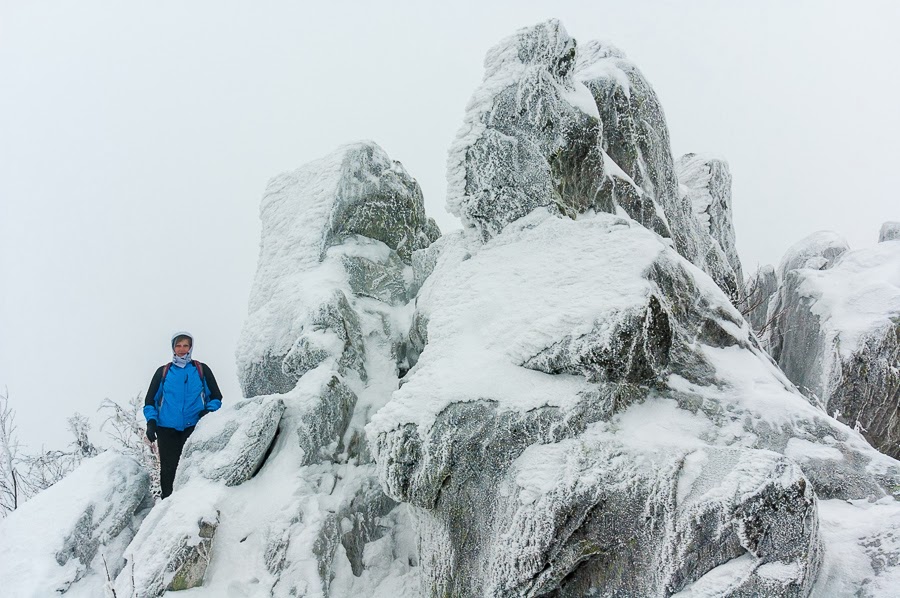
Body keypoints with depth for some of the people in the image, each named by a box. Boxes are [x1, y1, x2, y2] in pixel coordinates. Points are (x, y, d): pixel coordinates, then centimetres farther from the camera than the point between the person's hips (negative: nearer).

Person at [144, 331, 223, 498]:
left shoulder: (202, 370, 11)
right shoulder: (163, 372, 14)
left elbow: (216, 397, 13)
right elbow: (150, 400, 15)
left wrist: (209, 410, -7)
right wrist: (151, 421, -1)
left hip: (194, 428, -1)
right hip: (167, 429, 1)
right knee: (168, 470, 0)